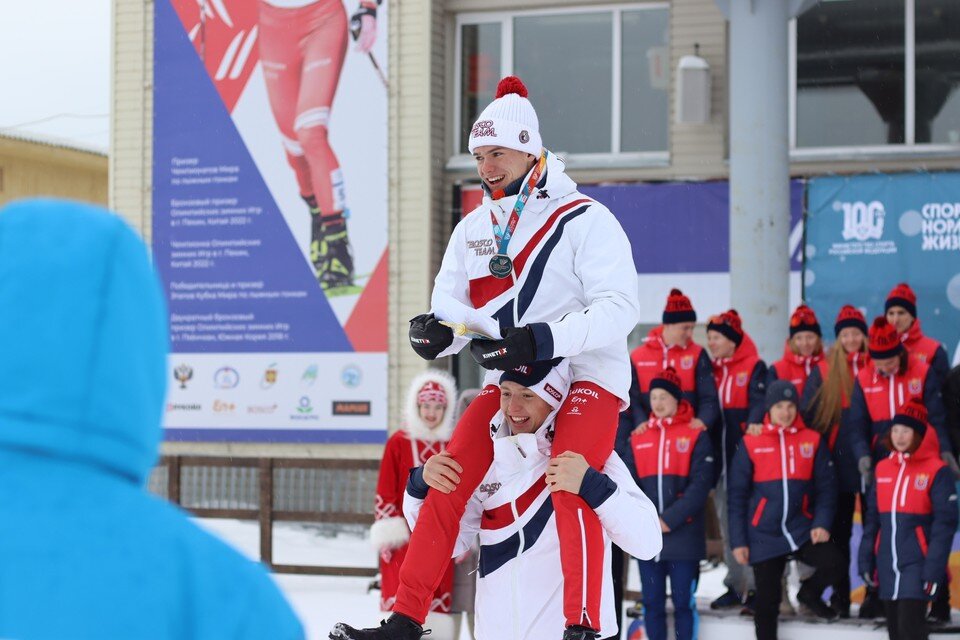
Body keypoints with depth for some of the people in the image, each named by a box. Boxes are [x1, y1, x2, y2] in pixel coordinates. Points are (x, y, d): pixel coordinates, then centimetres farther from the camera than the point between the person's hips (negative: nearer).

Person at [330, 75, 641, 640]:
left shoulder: (585, 220, -11)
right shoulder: (474, 229, 10)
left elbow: (619, 308, -19)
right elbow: (454, 307, 10)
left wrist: (542, 340, -31)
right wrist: (437, 331, -15)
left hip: (588, 375, -6)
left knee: (568, 486, -27)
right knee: (446, 483, -4)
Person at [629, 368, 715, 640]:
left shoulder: (696, 435, -1)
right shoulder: (638, 438, 11)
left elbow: (701, 483, -8)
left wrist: (670, 519, -15)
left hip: (683, 534, -3)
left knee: (683, 601, 1)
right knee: (652, 602, 7)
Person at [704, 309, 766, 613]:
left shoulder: (754, 367, -3)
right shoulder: (712, 370, 16)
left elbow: (759, 402, -17)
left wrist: (754, 424, -35)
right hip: (721, 455, 7)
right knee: (727, 522, 10)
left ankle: (756, 587, -4)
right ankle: (735, 585, 17)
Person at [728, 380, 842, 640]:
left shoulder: (813, 441, 1)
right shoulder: (751, 443, -2)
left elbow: (826, 487, 3)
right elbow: (737, 495, 0)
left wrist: (822, 523, -11)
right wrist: (738, 541, -3)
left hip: (802, 530, 1)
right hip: (764, 535, -1)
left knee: (832, 562, -22)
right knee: (767, 601, 4)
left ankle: (809, 594, 12)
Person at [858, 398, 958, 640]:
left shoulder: (936, 470, -6)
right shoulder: (883, 468, 10)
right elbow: (872, 518, 15)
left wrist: (934, 567, -15)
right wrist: (866, 560, 11)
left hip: (917, 563, -6)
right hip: (887, 564, 6)